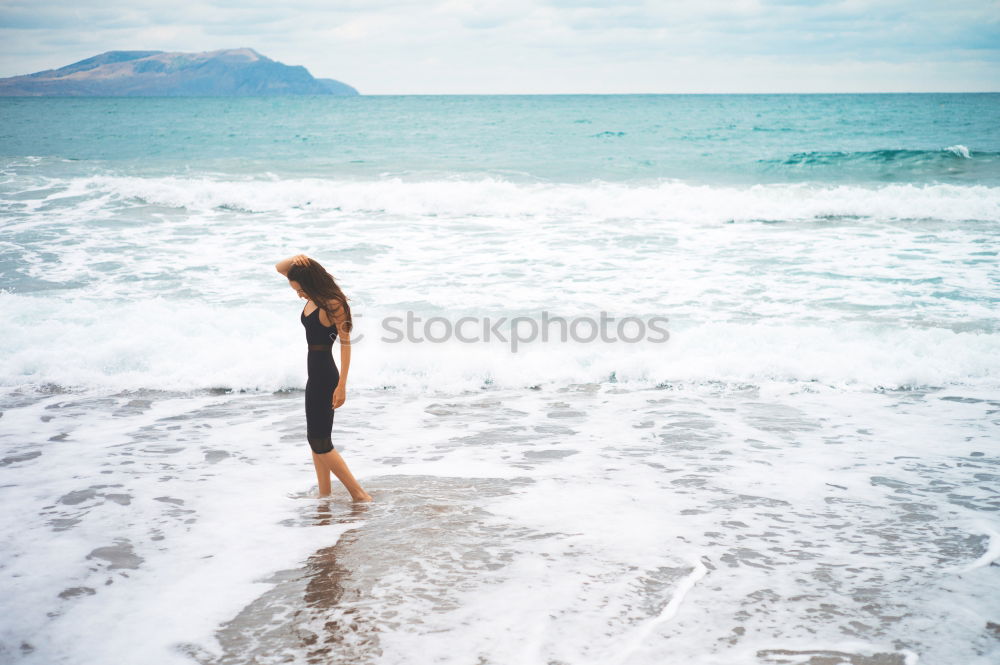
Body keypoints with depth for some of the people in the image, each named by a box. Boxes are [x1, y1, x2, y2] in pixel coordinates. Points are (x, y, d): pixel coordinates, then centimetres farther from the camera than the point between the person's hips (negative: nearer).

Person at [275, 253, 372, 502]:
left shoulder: (333, 304, -18)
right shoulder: (313, 298, 5)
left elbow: (346, 344, -19)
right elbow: (279, 268, 12)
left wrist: (342, 385, -21)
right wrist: (295, 259, -11)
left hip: (325, 377, -9)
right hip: (315, 376, 9)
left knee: (320, 442, -5)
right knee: (316, 439, 13)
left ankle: (359, 494, 0)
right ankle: (324, 495, 21)